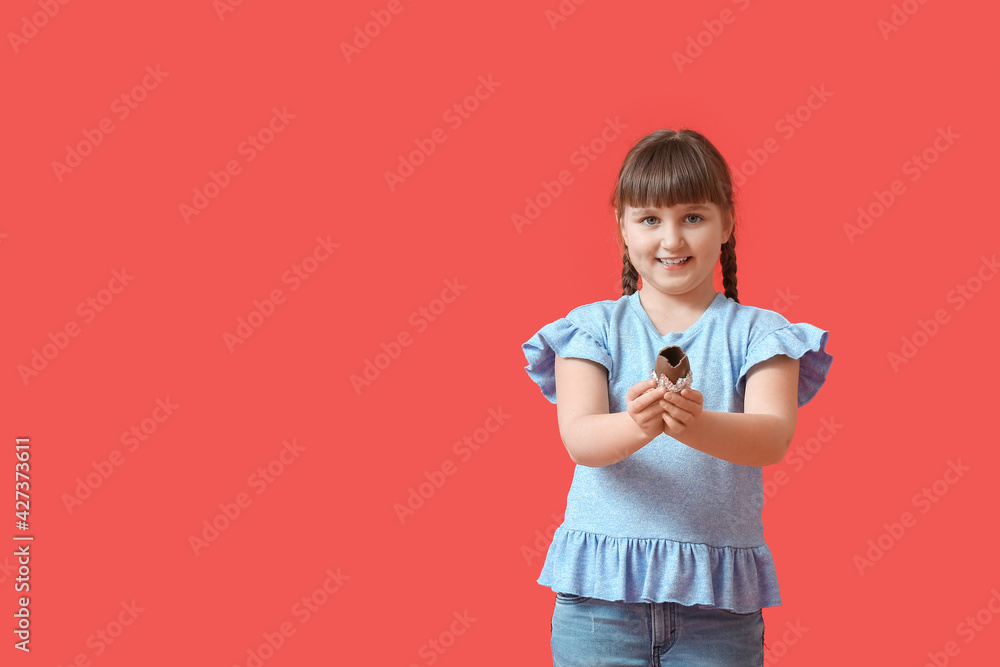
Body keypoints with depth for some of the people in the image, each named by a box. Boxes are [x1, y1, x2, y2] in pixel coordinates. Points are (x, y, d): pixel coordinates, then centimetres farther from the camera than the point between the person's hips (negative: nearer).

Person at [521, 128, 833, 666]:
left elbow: (774, 435, -13)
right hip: (601, 590, 0)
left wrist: (697, 425, -33)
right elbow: (577, 437, -10)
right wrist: (635, 426, -32)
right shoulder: (592, 328, 5)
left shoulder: (755, 333, 4)